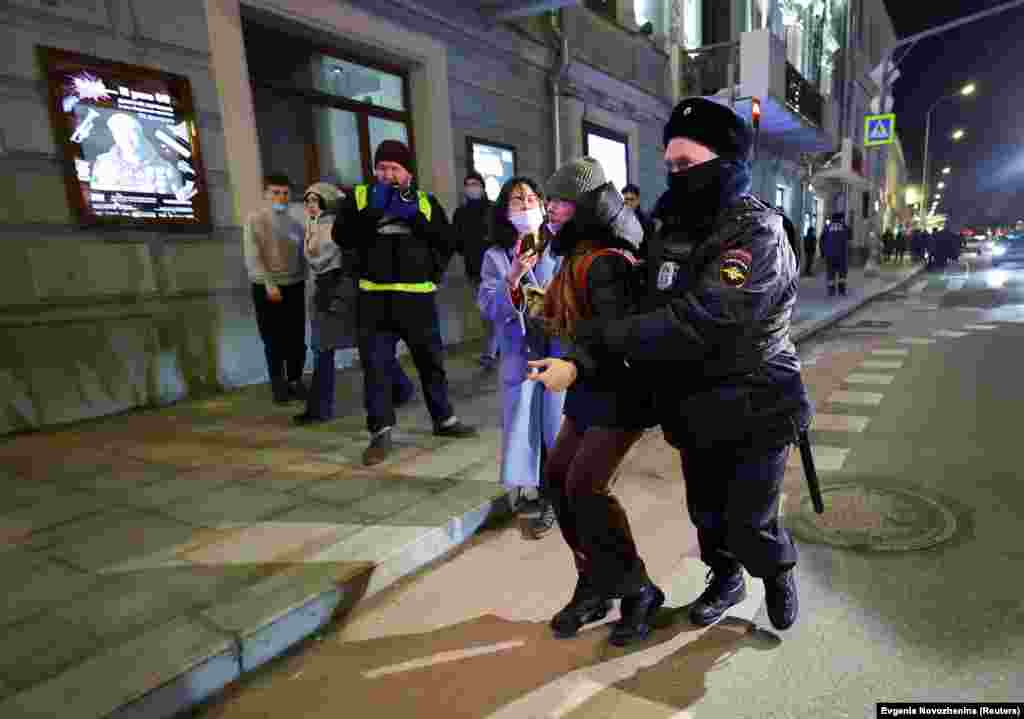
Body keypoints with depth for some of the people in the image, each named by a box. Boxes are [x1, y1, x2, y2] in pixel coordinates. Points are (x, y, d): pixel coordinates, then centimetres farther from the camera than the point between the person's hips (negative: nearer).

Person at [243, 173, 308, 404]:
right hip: (265, 288, -3)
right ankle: (278, 385, 12)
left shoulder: (295, 224, 10)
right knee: (273, 341, 2)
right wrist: (269, 284, -17)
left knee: (296, 339, 4)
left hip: (294, 287, 3)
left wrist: (301, 281, 5)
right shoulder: (254, 221, -2)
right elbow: (252, 258, -9)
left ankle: (295, 381, 17)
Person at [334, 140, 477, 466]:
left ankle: (444, 419, 29)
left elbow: (445, 244, 1)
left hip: (417, 295, 2)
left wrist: (415, 217, -9)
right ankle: (381, 432, 11)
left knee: (431, 360, 13)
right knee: (376, 366, 0)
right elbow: (341, 237, -6)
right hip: (374, 296, -1)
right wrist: (372, 210, -14)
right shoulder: (360, 196, 6)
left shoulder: (425, 201, 10)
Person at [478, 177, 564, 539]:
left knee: (559, 422, 1)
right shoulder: (495, 257, 3)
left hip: (560, 349, 0)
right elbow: (488, 308, -8)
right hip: (520, 352, 1)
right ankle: (530, 495, 19)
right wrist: (512, 279, -22)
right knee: (523, 424, 3)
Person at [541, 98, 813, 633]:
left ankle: (779, 572, 39)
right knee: (706, 515, 19)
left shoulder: (756, 231, -20)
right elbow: (650, 308, 12)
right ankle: (725, 581, 47)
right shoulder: (671, 231, 4)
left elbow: (698, 323, -32)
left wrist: (607, 336, -29)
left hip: (755, 412, -6)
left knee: (747, 526, 5)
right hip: (695, 411, 6)